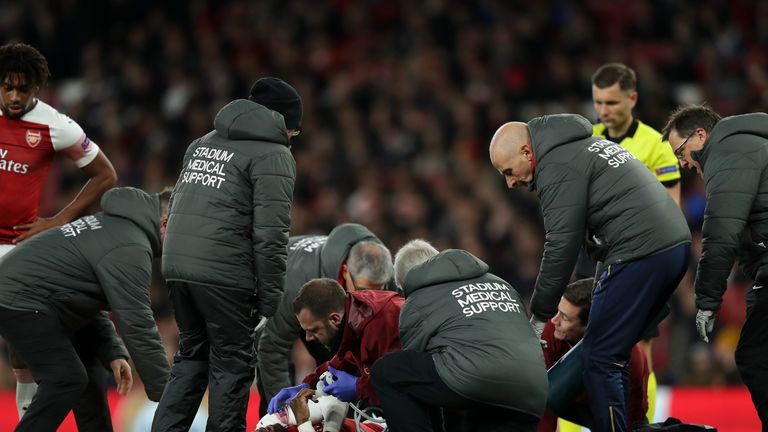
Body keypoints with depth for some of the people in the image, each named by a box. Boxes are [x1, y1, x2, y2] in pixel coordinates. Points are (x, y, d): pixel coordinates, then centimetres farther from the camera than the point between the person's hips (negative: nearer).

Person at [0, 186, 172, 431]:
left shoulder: (113, 224, 15)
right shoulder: (131, 249, -19)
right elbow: (137, 326, -22)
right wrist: (165, 393, -17)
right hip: (21, 300, -11)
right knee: (66, 381, -13)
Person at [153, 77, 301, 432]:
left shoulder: (203, 144, 20)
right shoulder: (273, 156, -4)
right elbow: (270, 233, -11)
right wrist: (271, 297, -8)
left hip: (176, 266, 7)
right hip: (224, 275, -7)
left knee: (192, 356, 18)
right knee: (232, 364, 3)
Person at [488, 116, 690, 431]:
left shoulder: (557, 165, -6)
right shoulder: (585, 144, 25)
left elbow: (561, 245, -11)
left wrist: (539, 317, -4)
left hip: (639, 253, -10)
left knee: (600, 359, -6)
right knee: (613, 355, 16)